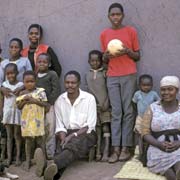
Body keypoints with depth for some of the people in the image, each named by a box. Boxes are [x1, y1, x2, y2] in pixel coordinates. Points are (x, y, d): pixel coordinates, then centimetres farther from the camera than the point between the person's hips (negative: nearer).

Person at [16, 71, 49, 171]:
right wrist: (24, 101, -12)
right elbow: (19, 107, 6)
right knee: (28, 140, 11)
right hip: (26, 120, 3)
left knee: (40, 140, 5)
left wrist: (35, 101, -18)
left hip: (38, 120, -3)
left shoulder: (40, 91, -4)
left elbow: (46, 105, -8)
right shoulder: (22, 93, 6)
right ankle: (28, 161, 20)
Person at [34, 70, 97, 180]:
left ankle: (52, 165, -65)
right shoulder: (60, 100, 8)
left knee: (74, 144, -38)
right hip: (67, 134, 3)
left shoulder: (89, 98, -2)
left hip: (85, 134, -3)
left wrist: (72, 136, -18)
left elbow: (90, 126, -6)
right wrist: (63, 138, -14)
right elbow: (59, 126, 7)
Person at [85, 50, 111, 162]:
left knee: (106, 127, -6)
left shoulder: (105, 73, 4)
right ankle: (98, 152, 6)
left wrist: (106, 103, -11)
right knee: (97, 129, 4)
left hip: (105, 105, -3)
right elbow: (89, 90, 7)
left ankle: (106, 153, -7)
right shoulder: (87, 75, 13)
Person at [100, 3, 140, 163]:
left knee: (128, 111, -3)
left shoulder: (131, 31, 5)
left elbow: (137, 56, 7)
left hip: (129, 76, -2)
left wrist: (127, 51, -12)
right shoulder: (104, 34, 11)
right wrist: (106, 56, -5)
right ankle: (116, 148, -3)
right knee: (116, 112, -2)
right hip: (112, 77, 2)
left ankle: (126, 147, 0)